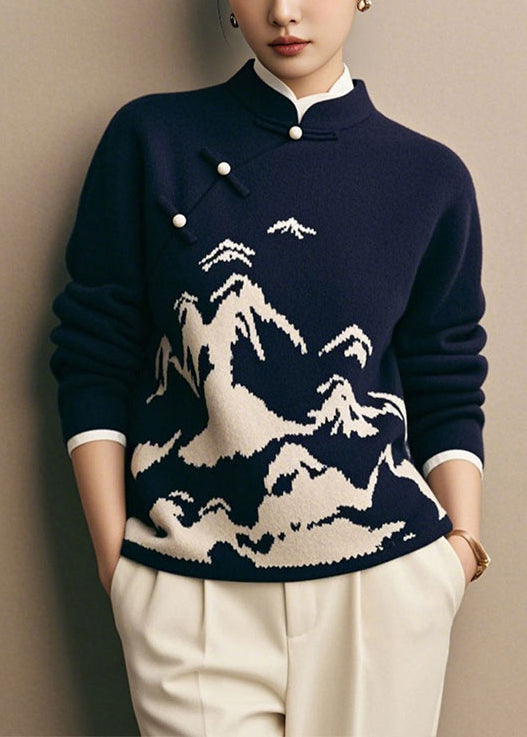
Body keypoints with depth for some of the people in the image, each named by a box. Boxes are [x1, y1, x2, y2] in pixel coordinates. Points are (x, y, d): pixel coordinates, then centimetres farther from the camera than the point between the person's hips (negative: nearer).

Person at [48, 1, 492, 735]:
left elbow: (446, 394, 9)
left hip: (383, 584, 2)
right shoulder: (150, 138, 0)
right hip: (191, 592, -1)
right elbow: (93, 362, 1)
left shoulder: (432, 177, 3)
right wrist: (114, 555, -3)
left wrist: (461, 542, -2)